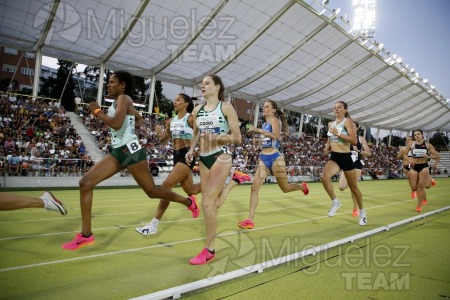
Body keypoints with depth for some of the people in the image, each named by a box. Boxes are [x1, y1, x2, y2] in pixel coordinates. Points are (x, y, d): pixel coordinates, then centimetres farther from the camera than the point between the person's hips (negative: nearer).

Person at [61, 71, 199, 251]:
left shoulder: (124, 98, -9)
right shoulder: (118, 102, 19)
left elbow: (116, 124, -26)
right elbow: (139, 118, 35)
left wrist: (97, 111, -11)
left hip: (130, 150, -9)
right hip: (117, 152, 10)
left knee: (152, 191, 1)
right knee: (85, 183, -1)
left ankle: (188, 202, 24)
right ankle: (86, 235, 5)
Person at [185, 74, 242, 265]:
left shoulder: (226, 107, -5)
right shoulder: (197, 110, 10)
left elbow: (237, 138, -6)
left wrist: (216, 137, -21)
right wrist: (191, 150, 4)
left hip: (220, 158, -6)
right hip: (203, 159, 6)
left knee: (207, 203, -10)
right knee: (210, 204, 7)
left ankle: (209, 250, 4)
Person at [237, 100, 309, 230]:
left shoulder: (274, 120, -6)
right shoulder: (265, 124, 16)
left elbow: (275, 136, -25)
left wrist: (257, 130, -25)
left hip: (275, 157, -7)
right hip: (263, 159, 7)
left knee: (285, 188, 10)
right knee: (254, 188, -8)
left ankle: (302, 186, 43)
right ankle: (250, 220, -7)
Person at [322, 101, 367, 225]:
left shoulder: (347, 122, -8)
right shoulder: (330, 124, 10)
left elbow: (354, 140, -20)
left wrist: (338, 133, -23)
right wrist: (327, 147, 9)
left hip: (346, 158, -4)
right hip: (334, 157, 4)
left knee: (353, 187, 10)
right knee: (324, 178, -25)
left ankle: (362, 212, 32)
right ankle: (335, 202, -2)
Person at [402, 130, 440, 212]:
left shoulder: (428, 145, 0)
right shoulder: (411, 144, 1)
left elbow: (438, 156, 0)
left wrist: (429, 156, -18)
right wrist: (410, 160, -9)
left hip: (424, 166, -1)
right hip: (414, 167, 1)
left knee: (421, 186, -6)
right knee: (414, 187, 0)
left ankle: (419, 206, 6)